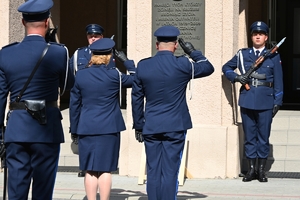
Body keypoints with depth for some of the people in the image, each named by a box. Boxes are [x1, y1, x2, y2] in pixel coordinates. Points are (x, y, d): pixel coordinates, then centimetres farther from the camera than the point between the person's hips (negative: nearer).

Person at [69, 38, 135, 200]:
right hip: (108, 129, -2)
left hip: (86, 129, 2)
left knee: (90, 171, 6)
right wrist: (126, 61, 14)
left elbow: (74, 104, 6)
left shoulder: (80, 75, 1)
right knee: (105, 170, 2)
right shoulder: (114, 75, -6)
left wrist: (74, 128, 14)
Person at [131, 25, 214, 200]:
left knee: (153, 171, 7)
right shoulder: (182, 65, -9)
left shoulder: (143, 66, 0)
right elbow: (208, 68, 8)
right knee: (170, 171, -1)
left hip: (150, 128, 3)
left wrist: (138, 126, 15)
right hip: (175, 126, -2)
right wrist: (193, 52, 17)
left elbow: (136, 98, 6)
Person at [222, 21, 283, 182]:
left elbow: (278, 81, 5)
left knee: (263, 136, 2)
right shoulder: (242, 54, 9)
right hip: (247, 100, 1)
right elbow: (226, 68, 19)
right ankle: (251, 169, 12)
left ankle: (262, 169, 10)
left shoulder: (273, 56, 6)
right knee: (249, 136, 5)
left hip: (266, 101, -1)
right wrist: (236, 77, -1)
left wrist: (277, 102, -1)